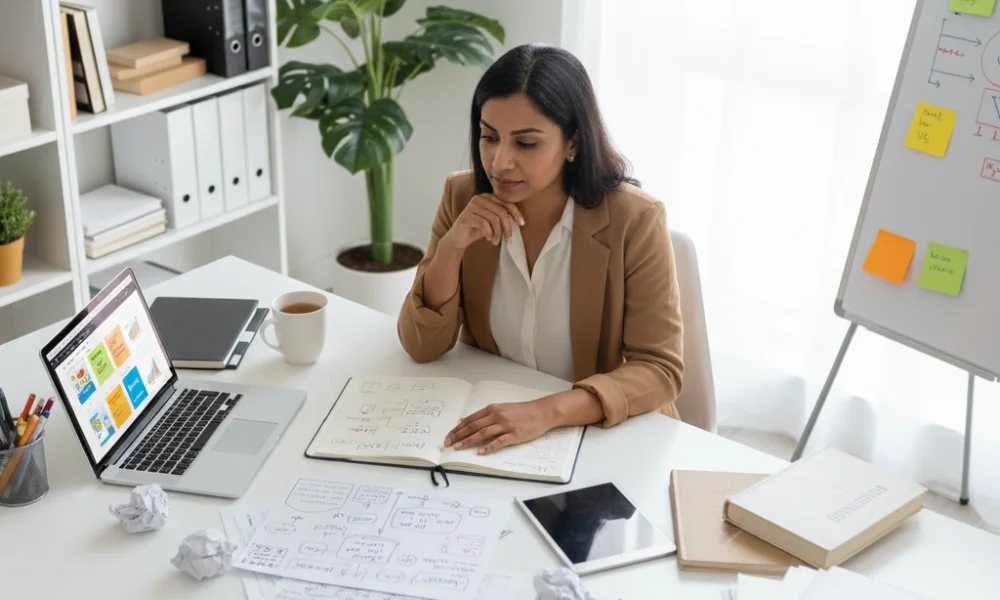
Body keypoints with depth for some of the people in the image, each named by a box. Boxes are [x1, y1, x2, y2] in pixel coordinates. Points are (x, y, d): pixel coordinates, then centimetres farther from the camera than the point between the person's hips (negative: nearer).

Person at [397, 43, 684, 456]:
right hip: (488, 428, 2)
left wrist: (547, 411, -31)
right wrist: (452, 246, -19)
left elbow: (659, 369, -17)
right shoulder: (463, 197, -5)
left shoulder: (634, 221, -16)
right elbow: (422, 347, -4)